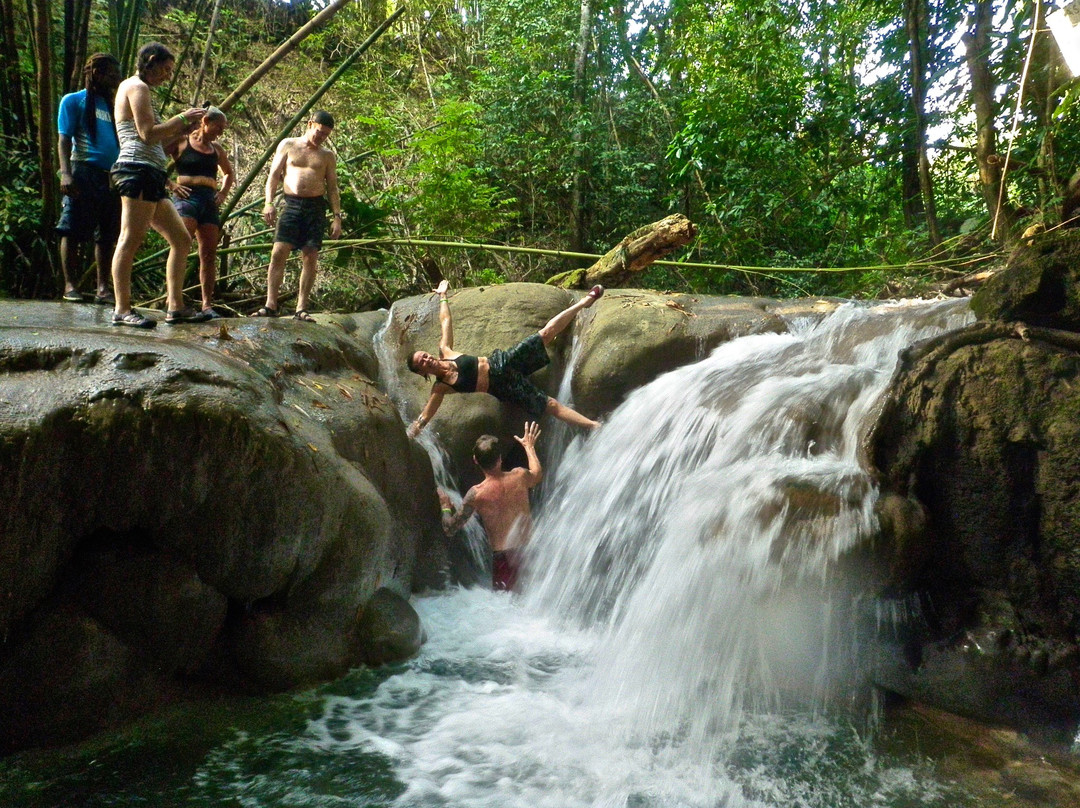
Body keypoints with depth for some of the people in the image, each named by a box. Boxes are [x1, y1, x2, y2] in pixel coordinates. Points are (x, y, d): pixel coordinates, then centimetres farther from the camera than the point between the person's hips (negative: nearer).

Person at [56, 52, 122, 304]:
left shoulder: (112, 105, 22)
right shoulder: (74, 101, 6)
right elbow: (64, 139, -2)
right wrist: (65, 173, -15)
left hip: (112, 177, 6)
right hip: (84, 173, -5)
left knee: (107, 234, 4)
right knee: (73, 230, -5)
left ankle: (103, 288, 7)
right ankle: (70, 285, -2)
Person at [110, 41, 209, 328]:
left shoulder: (134, 88, 30)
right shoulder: (137, 86, -1)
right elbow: (147, 133, -14)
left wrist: (183, 130, 17)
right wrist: (182, 118, -3)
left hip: (151, 177, 11)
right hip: (139, 170, -11)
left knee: (182, 239, 9)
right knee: (131, 240, -14)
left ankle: (175, 306, 6)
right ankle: (122, 310, -17)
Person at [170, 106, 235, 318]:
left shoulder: (216, 149, 19)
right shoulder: (181, 141, 3)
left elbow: (229, 174, 35)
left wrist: (223, 192, 18)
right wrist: (171, 185, -9)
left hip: (209, 201, 6)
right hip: (186, 197, -6)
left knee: (209, 254, 2)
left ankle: (207, 304, 4)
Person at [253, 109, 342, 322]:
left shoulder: (328, 156, 15)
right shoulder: (288, 145, 12)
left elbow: (332, 188, 13)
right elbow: (274, 175, 9)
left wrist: (337, 217, 2)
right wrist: (269, 203, -4)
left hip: (316, 206, 1)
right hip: (291, 204, -1)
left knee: (310, 256, -4)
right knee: (279, 252, -12)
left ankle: (302, 309, 0)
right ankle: (270, 305, -11)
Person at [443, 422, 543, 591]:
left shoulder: (476, 494, -17)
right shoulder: (519, 476, -9)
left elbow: (450, 528, -8)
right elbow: (538, 474, 18)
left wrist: (446, 507, 13)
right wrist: (529, 446, 33)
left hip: (503, 555, -3)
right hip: (530, 549, 3)